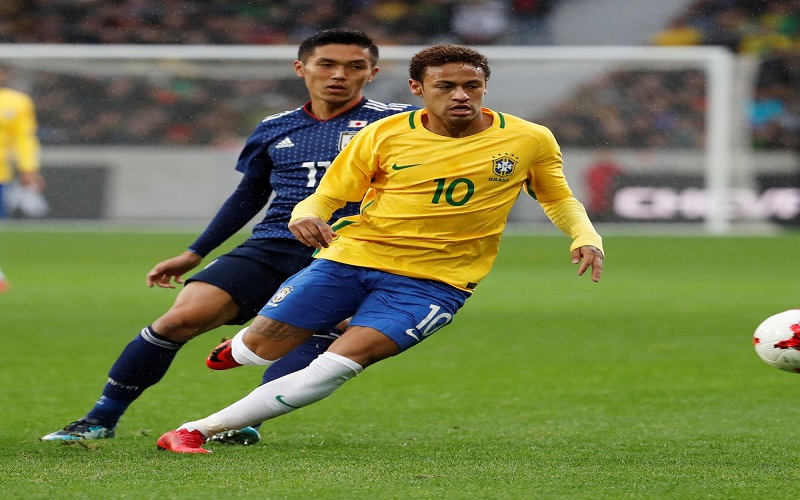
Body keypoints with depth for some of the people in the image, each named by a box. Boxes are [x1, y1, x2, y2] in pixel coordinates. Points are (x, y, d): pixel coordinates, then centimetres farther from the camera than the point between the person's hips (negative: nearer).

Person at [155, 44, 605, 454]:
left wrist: (586, 238, -5)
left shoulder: (531, 141, -1)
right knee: (262, 348, -2)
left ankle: (199, 431, -21)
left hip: (436, 281, -1)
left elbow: (559, 199, 15)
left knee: (342, 364, -22)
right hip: (352, 256, 1)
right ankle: (239, 348, 39)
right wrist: (306, 217, -20)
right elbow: (327, 196, 4)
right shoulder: (385, 135, -2)